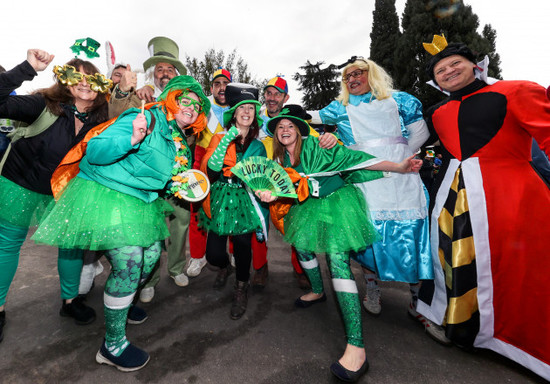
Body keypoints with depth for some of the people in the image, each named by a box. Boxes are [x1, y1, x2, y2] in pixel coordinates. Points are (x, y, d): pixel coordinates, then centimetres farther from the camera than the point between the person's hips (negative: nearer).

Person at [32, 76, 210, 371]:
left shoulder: (181, 144, 12)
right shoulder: (146, 119, -15)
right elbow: (93, 151, -20)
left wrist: (181, 187, 3)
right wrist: (132, 139, -36)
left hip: (138, 202, 9)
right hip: (105, 195, -9)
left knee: (150, 257, 14)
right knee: (128, 265, -12)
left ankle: (119, 304, 42)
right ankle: (113, 345, 9)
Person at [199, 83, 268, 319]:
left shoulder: (258, 146, 11)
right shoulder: (220, 138, 6)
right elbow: (212, 167, -10)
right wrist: (228, 139, -14)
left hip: (244, 201, 1)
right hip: (221, 199, 0)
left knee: (242, 244, -8)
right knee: (213, 253, -1)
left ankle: (241, 290, 22)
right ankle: (224, 267, 38)